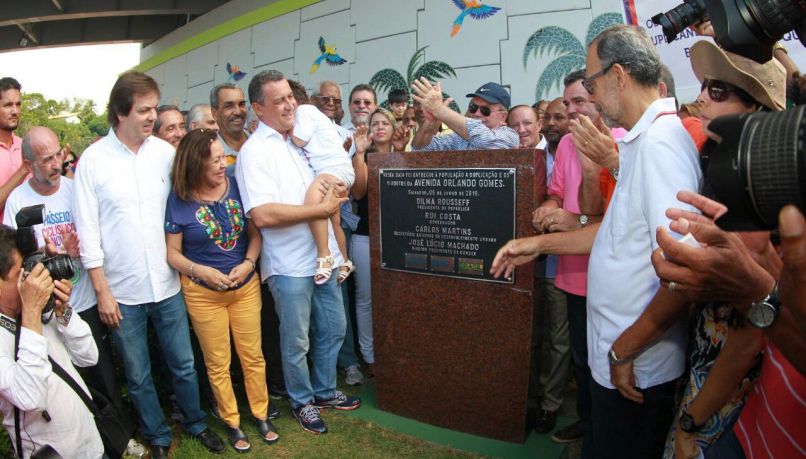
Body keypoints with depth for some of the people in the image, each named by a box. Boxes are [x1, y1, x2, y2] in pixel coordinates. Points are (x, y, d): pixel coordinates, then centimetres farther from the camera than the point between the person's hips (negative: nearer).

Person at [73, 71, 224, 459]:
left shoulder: (165, 152, -1)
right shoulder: (93, 160, -7)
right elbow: (87, 233, -5)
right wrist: (102, 292, -6)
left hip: (167, 285, 2)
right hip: (122, 292, -1)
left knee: (183, 364, 15)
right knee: (138, 376, 15)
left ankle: (195, 423, 38)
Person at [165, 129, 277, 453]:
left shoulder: (235, 186, -7)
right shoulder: (179, 201, -11)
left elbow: (254, 233, -3)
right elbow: (172, 252, -5)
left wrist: (248, 263, -19)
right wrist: (200, 271, -21)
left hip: (246, 286, 2)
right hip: (203, 293, -1)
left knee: (253, 355, 12)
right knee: (218, 363, 13)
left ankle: (261, 414, 33)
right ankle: (231, 422, 33)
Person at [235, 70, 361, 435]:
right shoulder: (254, 151, -12)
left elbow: (322, 190, 25)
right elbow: (263, 214, -24)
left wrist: (336, 191, 2)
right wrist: (323, 208, -18)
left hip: (323, 256, 7)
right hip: (289, 265, -7)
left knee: (333, 329, 18)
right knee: (297, 342, 9)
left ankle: (325, 391, 39)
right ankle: (302, 402, 32)